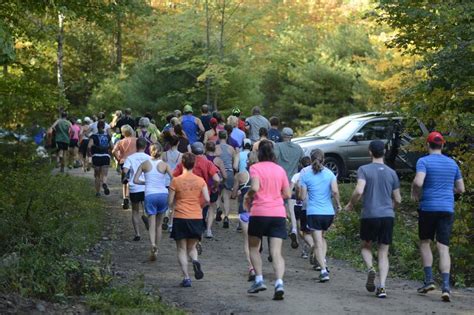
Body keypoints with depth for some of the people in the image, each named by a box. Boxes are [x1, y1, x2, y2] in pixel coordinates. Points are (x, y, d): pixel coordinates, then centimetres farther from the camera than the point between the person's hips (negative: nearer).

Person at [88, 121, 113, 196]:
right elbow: (111, 147, 10)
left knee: (97, 175, 14)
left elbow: (89, 146, -17)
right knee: (104, 175, 0)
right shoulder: (108, 136, 5)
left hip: (96, 157, -1)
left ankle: (97, 192, 18)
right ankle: (104, 184, -32)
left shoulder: (94, 136, -5)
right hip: (106, 157, 1)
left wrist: (89, 153, 1)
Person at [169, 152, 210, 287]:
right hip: (196, 218, 2)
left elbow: (170, 203, -4)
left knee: (182, 249, 8)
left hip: (180, 218, -2)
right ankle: (195, 261, -14)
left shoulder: (176, 181, -5)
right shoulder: (200, 181, 0)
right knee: (192, 247, 18)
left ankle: (186, 278, -1)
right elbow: (207, 199, -4)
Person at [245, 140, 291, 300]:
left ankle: (259, 279, 7)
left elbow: (255, 187, -19)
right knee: (276, 252, -2)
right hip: (278, 214, 3)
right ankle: (279, 283, -20)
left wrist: (248, 196, 1)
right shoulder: (280, 169, 10)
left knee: (254, 247, 18)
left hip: (259, 212, -3)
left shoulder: (255, 168, -3)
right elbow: (287, 194, 12)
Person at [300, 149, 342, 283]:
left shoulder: (306, 175, -1)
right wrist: (338, 204, 5)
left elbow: (303, 196, -2)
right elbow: (335, 191, -10)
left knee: (318, 243, -3)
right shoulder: (330, 174, 2)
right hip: (329, 212, 3)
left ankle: (324, 270, -15)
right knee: (322, 237, 25)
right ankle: (323, 262, 9)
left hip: (313, 213, -2)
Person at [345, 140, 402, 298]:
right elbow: (397, 199, 10)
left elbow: (359, 191, -16)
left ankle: (370, 268, -10)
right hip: (388, 216, 2)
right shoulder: (391, 173, 8)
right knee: (383, 253, 6)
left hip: (369, 216, -2)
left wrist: (351, 204, 2)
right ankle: (381, 287, -7)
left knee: (366, 246, 19)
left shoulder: (364, 170, -2)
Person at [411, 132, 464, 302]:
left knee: (424, 243, 16)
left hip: (428, 207, -3)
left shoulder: (424, 161, -5)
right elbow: (461, 189, 16)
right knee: (443, 248, -2)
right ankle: (446, 285, -15)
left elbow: (418, 182, -21)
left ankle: (429, 279, 7)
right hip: (447, 209, 3)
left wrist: (415, 194, -1)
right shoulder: (452, 163, 10)